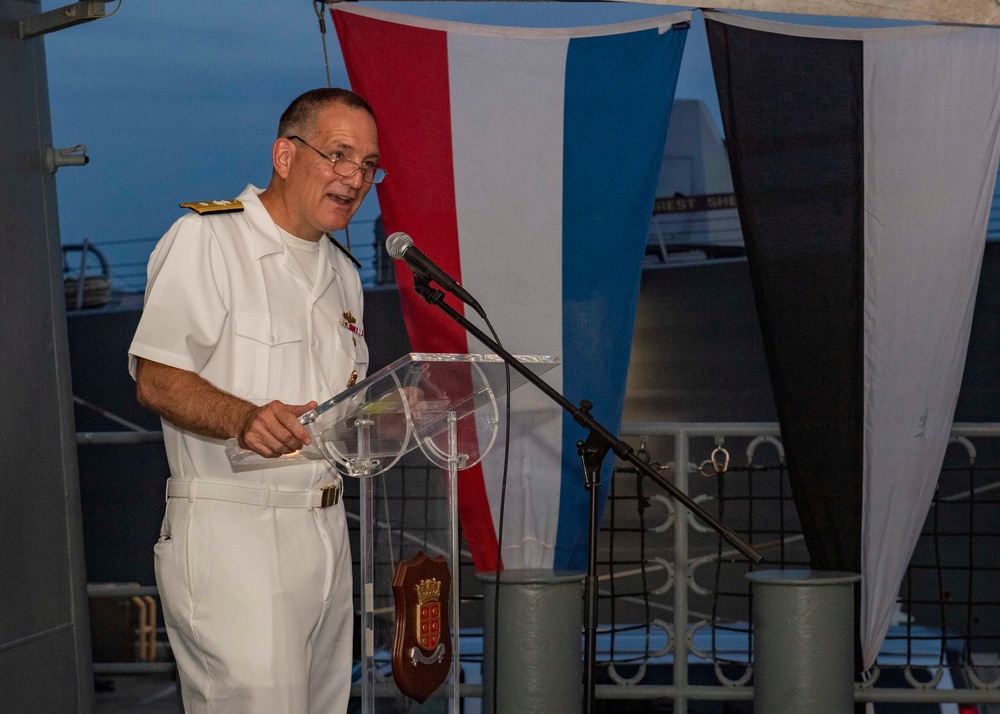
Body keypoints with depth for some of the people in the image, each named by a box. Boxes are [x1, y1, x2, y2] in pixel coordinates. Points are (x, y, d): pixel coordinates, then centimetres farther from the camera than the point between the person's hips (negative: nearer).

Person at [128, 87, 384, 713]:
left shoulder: (341, 272, 20)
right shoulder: (205, 239, -6)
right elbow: (157, 382, -13)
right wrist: (244, 418, -30)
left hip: (325, 530, 8)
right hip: (232, 536, -8)